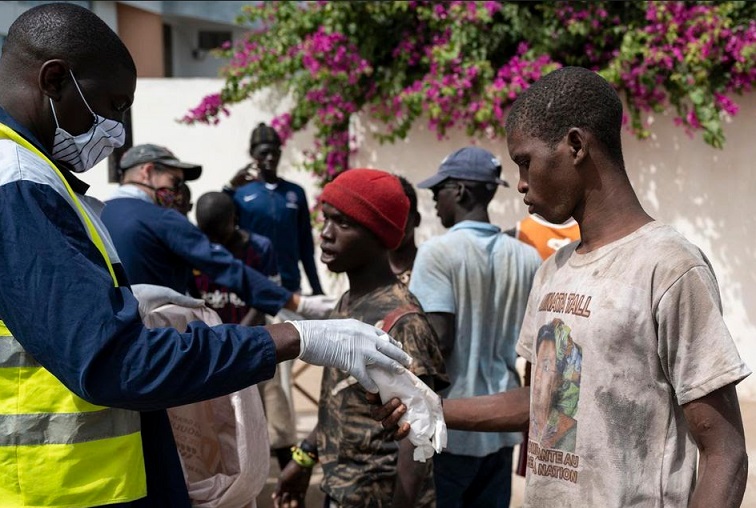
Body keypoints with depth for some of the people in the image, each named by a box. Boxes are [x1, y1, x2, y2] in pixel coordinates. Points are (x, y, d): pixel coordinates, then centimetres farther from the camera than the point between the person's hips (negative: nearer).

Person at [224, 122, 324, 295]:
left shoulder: (296, 192, 8)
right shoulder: (240, 192, 1)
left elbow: (306, 246, 12)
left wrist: (316, 288, 11)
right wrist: (229, 190, -17)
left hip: (289, 285, 2)